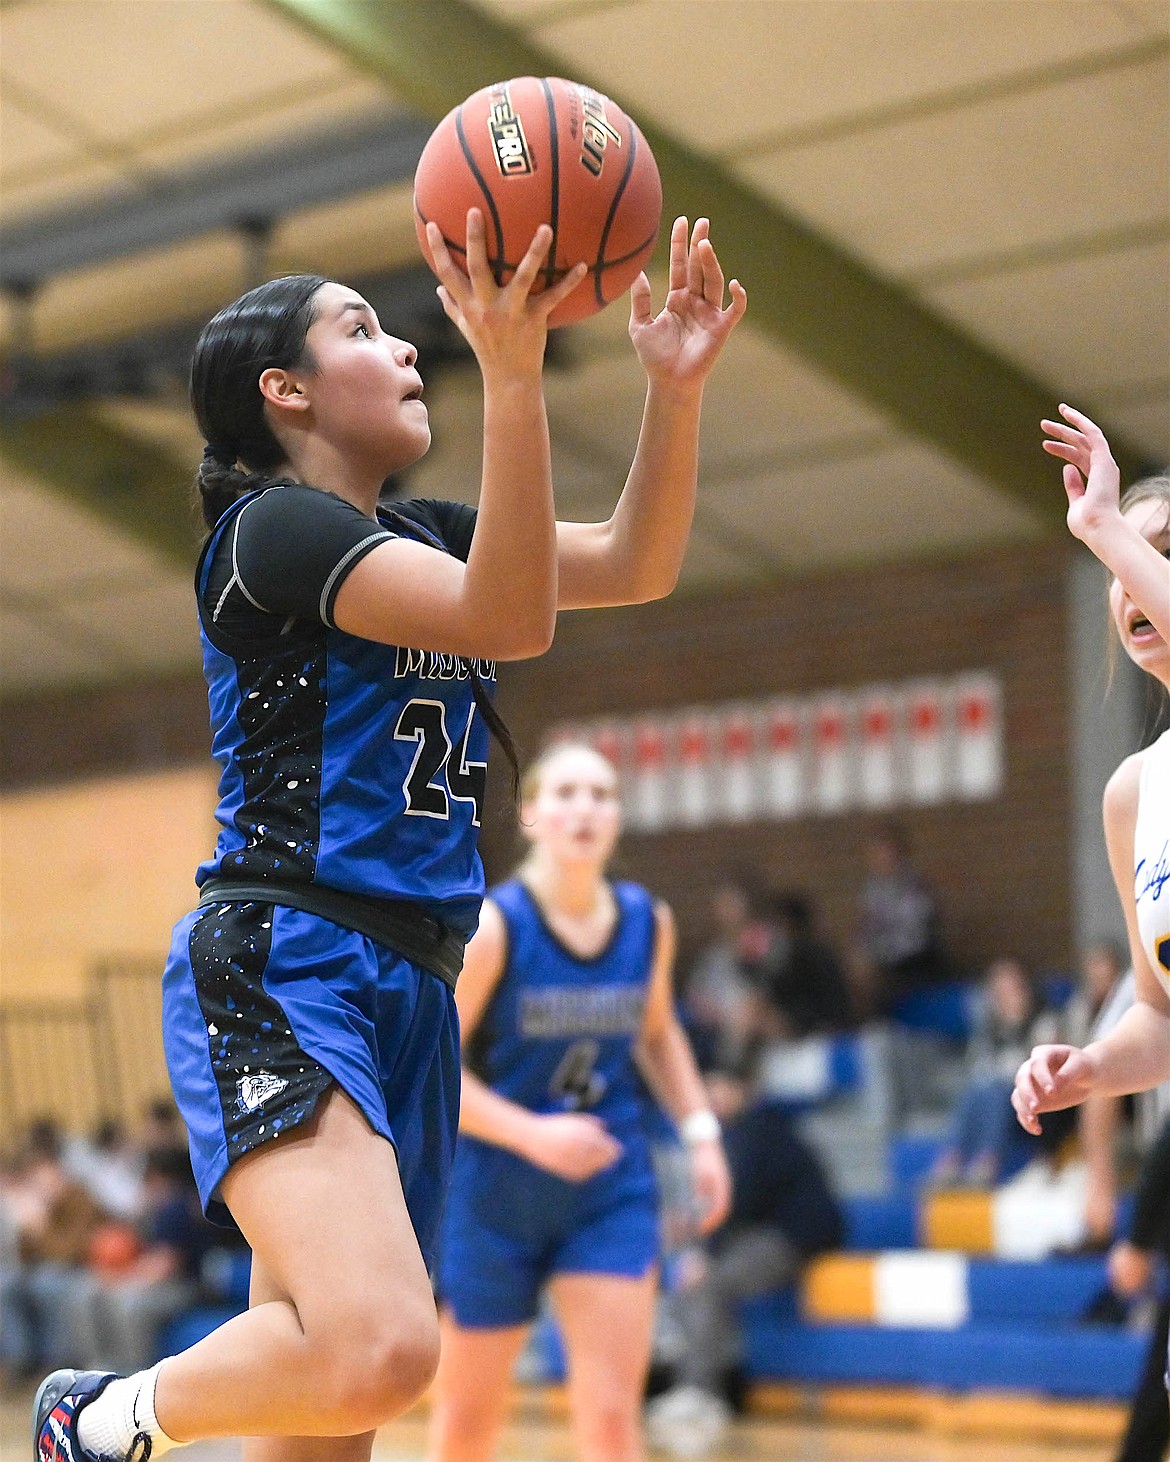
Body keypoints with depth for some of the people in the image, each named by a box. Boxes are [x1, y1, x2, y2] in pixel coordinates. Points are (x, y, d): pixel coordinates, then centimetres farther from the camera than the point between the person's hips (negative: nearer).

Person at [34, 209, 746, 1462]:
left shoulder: (417, 537, 20)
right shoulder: (273, 526, -6)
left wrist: (675, 385, 3)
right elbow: (510, 618, -19)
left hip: (407, 984, 9)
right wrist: (511, 372, -27)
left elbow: (635, 565, 16)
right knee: (379, 1349, -29)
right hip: (280, 968, -9)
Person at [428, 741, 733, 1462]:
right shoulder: (493, 925, -16)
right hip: (496, 1192, -3)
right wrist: (532, 1134, -27)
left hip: (610, 1189, 3)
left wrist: (701, 1132, 5)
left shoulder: (649, 922, -2)